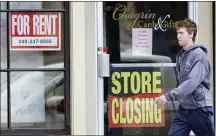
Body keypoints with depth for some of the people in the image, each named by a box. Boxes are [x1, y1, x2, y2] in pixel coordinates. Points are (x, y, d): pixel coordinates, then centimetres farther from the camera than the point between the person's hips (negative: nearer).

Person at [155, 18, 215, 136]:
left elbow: (192, 82, -25)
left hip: (199, 109, -7)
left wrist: (169, 96, -31)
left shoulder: (199, 55, -14)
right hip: (183, 109, 7)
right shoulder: (180, 55, 9)